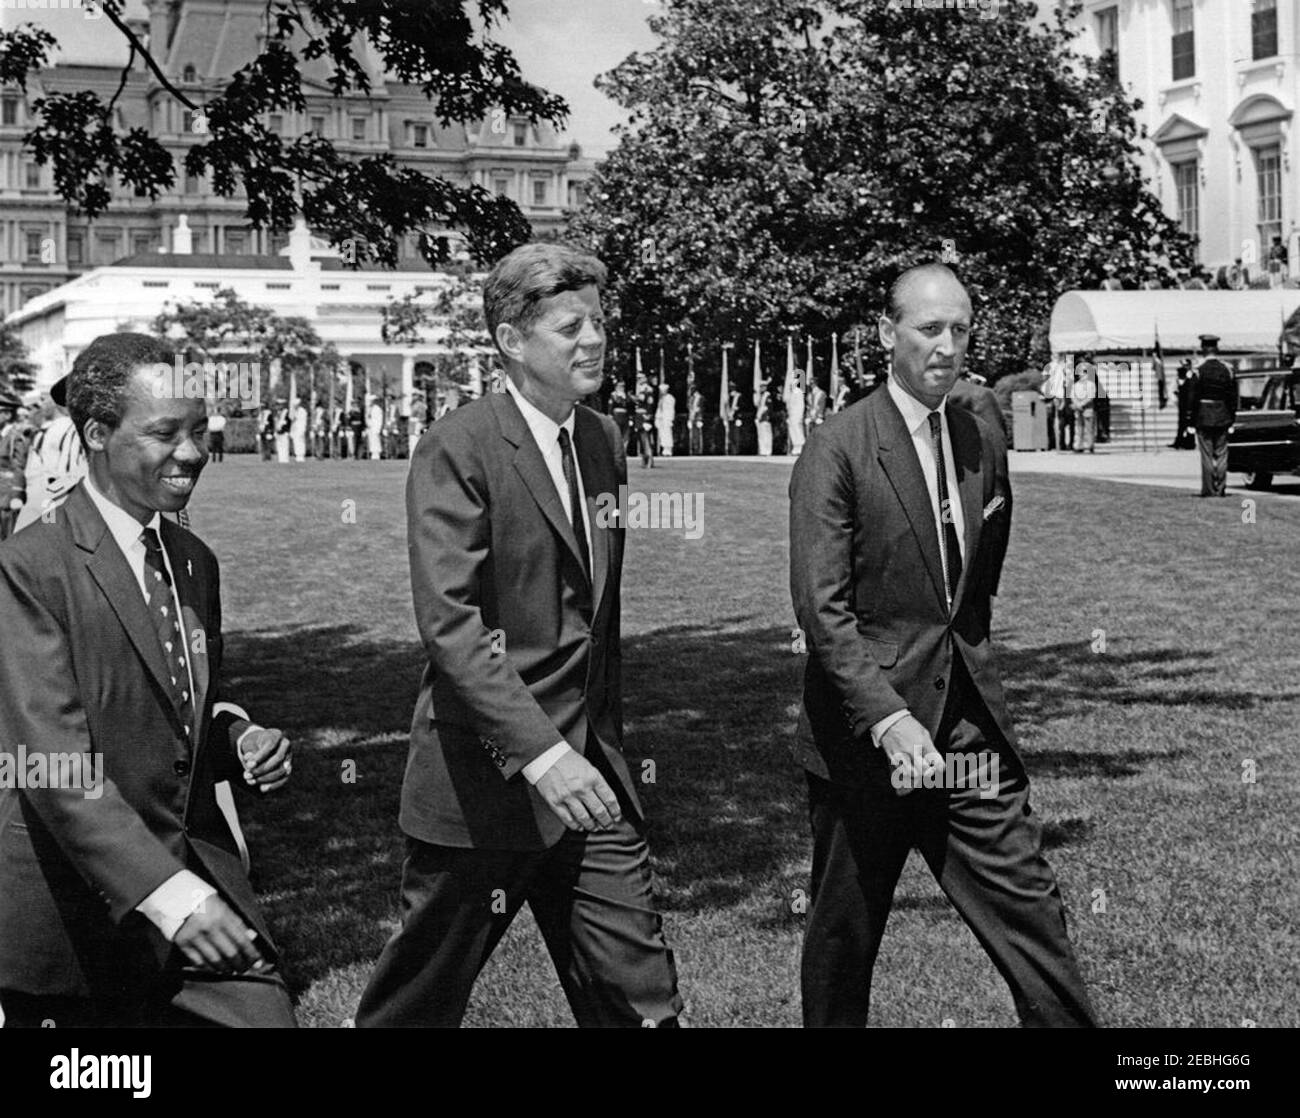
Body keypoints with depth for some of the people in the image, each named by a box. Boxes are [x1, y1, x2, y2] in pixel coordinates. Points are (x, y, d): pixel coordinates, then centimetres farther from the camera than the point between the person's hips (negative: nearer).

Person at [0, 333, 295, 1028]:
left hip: (197, 880, 6)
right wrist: (164, 891, -30)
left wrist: (238, 742, -1)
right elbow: (56, 764, -21)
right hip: (77, 914, -6)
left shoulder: (196, 562, 11)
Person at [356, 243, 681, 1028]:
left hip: (590, 775, 6)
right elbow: (449, 622, -21)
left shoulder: (605, 440, 11)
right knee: (423, 999, 10)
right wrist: (539, 751, -29)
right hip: (485, 778, -6)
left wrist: (605, 741, 15)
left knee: (640, 995, 6)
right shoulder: (458, 450, -13)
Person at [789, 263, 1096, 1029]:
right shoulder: (837, 450, -10)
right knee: (844, 936, 9)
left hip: (969, 728, 5)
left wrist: (968, 670, 14)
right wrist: (888, 719, -25)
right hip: (864, 731, -4)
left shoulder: (984, 448, 9)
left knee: (1030, 907, 2)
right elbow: (821, 606, -17)